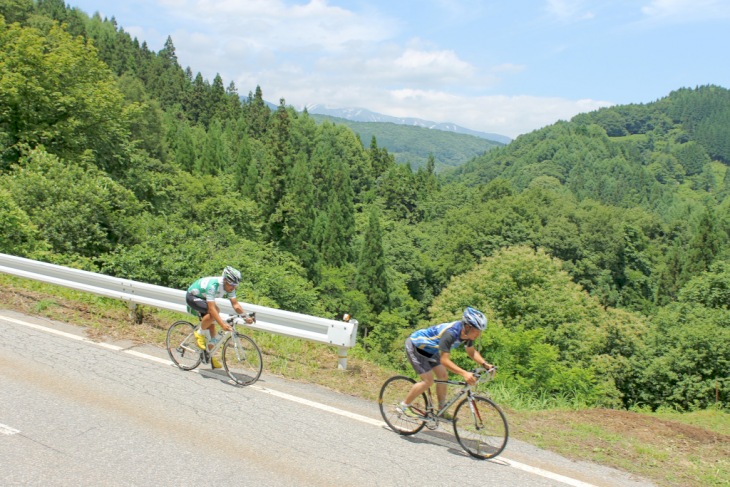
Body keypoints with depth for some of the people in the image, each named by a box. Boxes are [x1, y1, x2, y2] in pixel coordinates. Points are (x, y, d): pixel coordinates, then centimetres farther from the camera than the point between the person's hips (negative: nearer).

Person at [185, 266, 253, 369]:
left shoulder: (229, 287, -16)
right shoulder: (213, 285, -38)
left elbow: (235, 304, -15)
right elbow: (212, 308, -43)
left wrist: (246, 317, -28)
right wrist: (222, 324, -50)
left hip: (203, 298, 7)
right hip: (192, 296, -7)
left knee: (211, 326, 1)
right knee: (213, 313, -32)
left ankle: (211, 356, 12)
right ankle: (199, 332, -9)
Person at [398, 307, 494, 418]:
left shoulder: (467, 333, -14)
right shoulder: (450, 333, -39)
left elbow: (471, 352, 2)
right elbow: (444, 360, -41)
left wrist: (485, 364, -14)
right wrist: (464, 373, -50)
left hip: (429, 349, 9)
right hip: (414, 346, -9)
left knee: (444, 376, 4)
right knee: (428, 381, -12)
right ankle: (404, 405, 3)